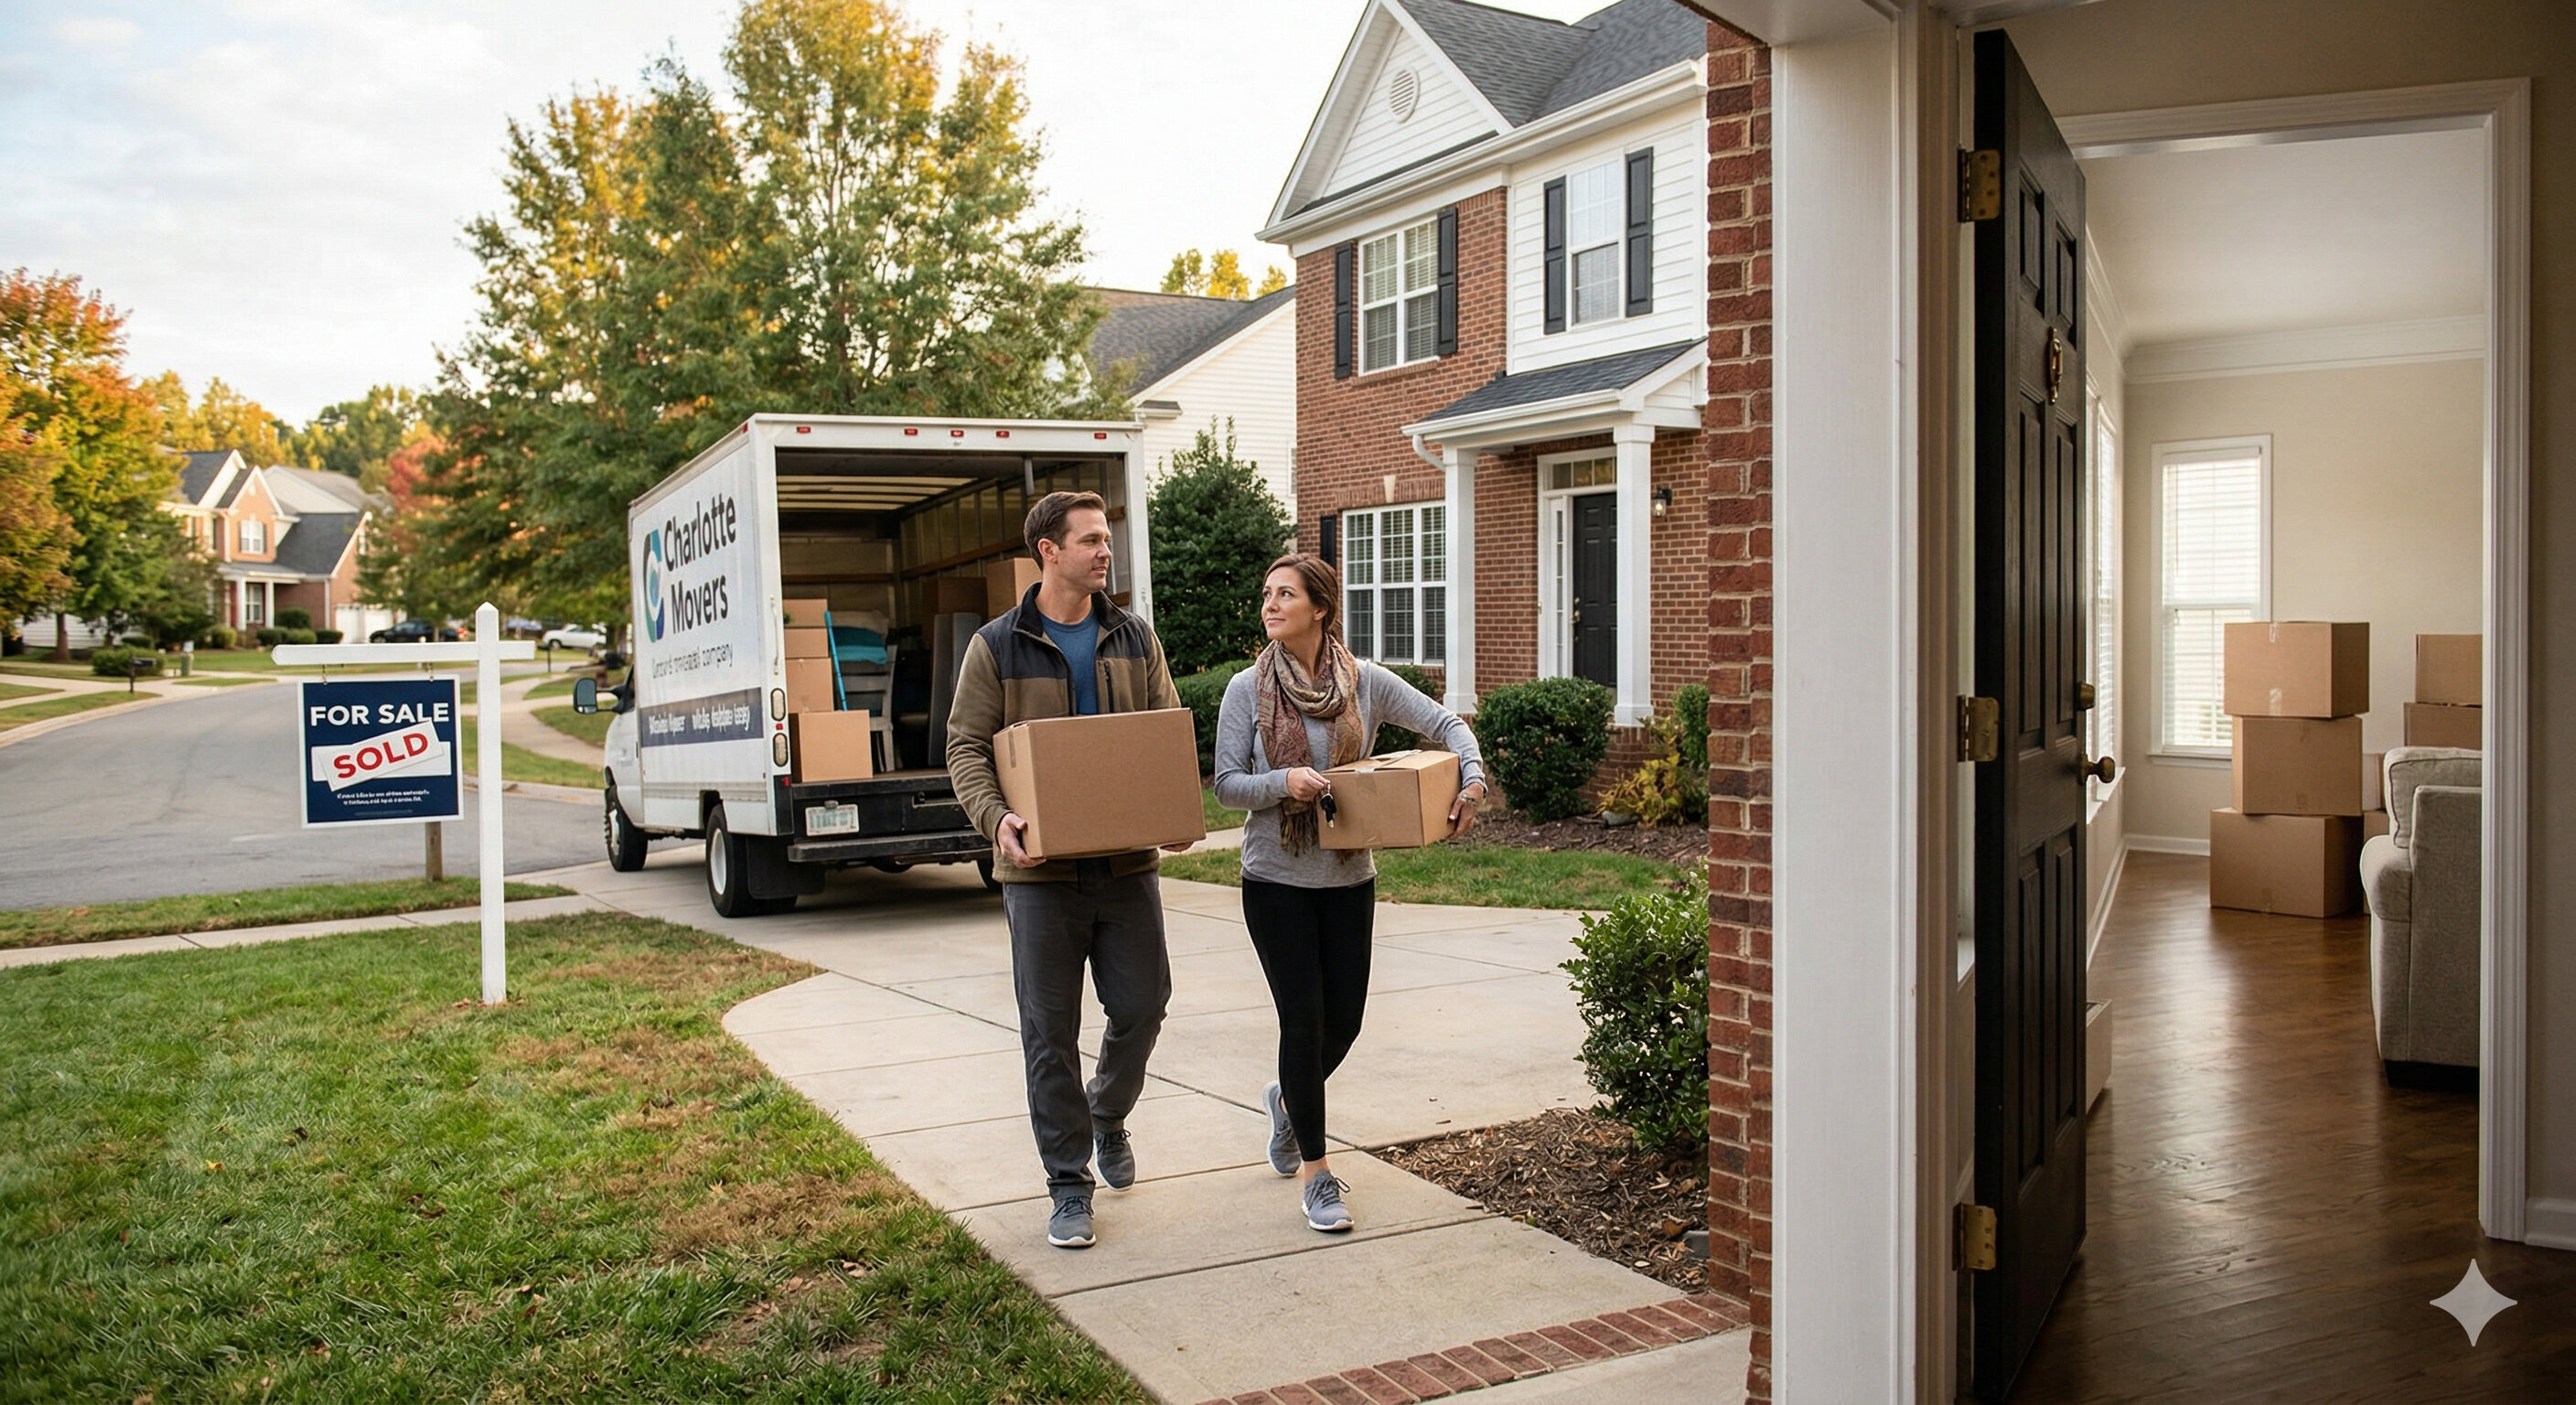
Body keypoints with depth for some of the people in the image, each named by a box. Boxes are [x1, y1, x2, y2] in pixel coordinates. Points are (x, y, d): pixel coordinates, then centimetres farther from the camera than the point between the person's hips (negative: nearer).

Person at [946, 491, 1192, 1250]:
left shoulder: (1135, 639, 8)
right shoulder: (997, 647, -2)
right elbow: (966, 747, -3)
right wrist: (995, 818, -21)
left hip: (1127, 860, 3)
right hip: (1042, 867, -3)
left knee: (1143, 1003, 5)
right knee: (1050, 1029, 3)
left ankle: (1107, 1115, 36)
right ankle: (1068, 1183, 16)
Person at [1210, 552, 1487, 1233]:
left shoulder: (1365, 683, -2)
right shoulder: (1248, 689, -6)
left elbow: (1445, 723, 3)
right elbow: (1226, 784, -7)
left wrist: (1472, 780, -14)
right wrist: (1283, 782, -24)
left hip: (1349, 877, 2)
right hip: (1276, 879, -2)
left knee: (1343, 1021, 8)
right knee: (1304, 1018, -3)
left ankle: (1289, 1099, 42)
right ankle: (1313, 1170, 13)